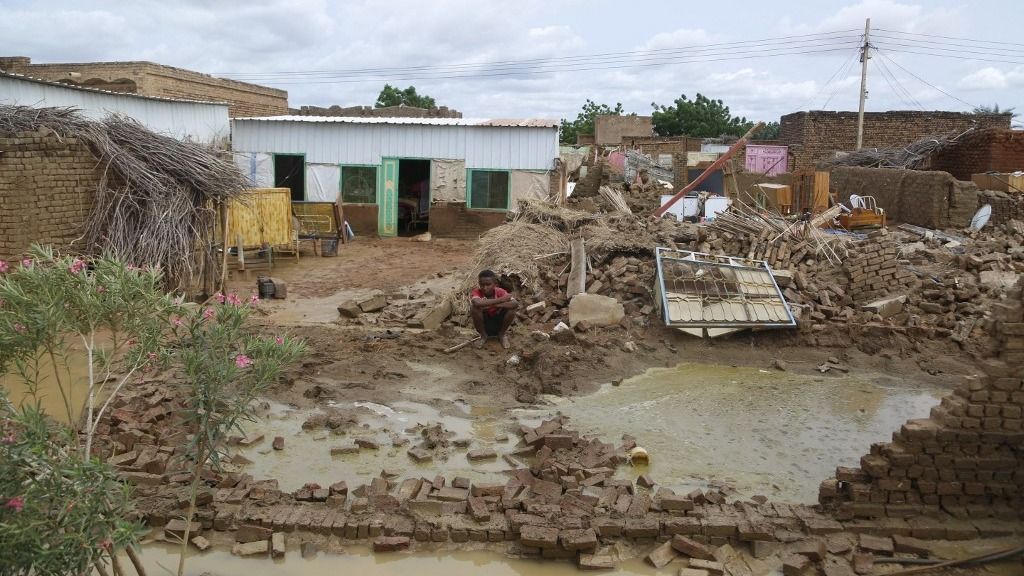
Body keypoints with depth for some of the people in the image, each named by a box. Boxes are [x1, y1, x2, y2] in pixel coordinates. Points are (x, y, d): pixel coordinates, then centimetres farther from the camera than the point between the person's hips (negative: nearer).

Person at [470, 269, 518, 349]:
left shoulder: (500, 292, -16)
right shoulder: (476, 292, -21)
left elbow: (515, 304, -32)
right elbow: (477, 303, -47)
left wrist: (494, 305, -40)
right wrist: (500, 300, -38)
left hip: (499, 324, 1)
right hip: (483, 324, -1)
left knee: (511, 308, -25)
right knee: (474, 308, -29)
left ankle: (502, 334, 3)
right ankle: (483, 336, -4)